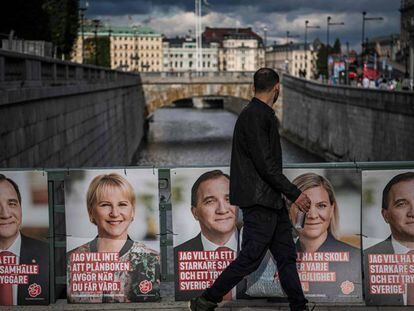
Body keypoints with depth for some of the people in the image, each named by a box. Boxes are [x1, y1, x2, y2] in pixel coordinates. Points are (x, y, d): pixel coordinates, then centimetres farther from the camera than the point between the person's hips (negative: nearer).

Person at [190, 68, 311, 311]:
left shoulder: (263, 115, 15)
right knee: (250, 259, -5)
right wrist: (294, 193, -18)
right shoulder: (254, 117, -16)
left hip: (271, 201, 10)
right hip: (259, 201, -10)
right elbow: (265, 164, -22)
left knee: (287, 255, 11)